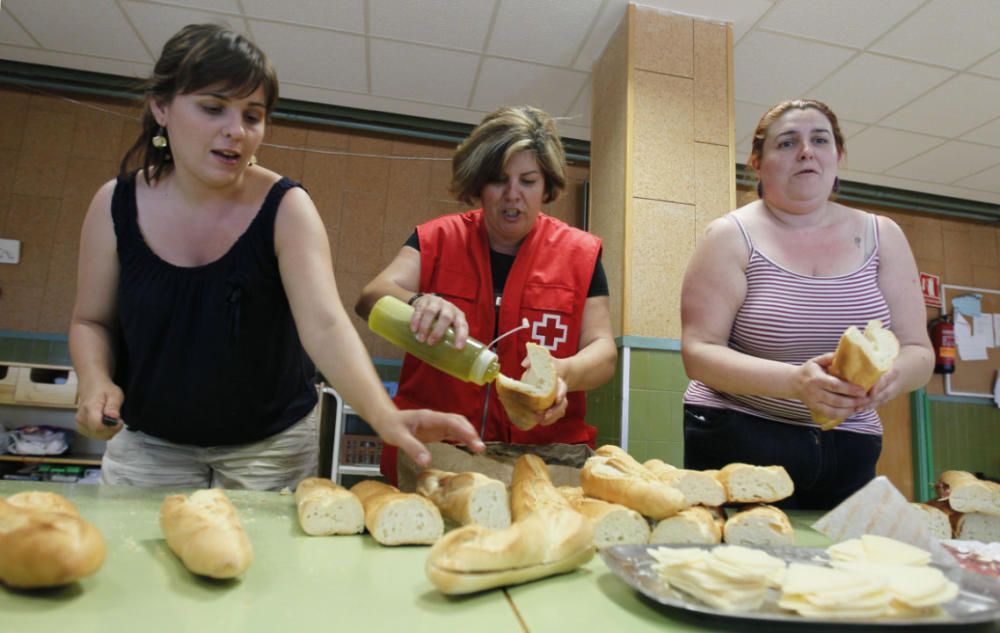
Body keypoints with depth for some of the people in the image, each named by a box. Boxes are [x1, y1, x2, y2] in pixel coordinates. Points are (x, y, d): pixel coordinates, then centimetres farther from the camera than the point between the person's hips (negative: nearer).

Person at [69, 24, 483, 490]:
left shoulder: (287, 209, -18)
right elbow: (92, 321, 4)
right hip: (147, 443, 3)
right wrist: (96, 380, -16)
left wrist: (383, 414, -45)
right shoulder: (116, 206, -9)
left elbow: (325, 325, -30)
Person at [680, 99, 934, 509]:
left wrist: (892, 375, -19)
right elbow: (698, 352, -14)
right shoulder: (731, 238, -7)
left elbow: (918, 352, 4)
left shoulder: (882, 237, 5)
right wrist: (794, 380, -29)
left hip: (849, 454, 4)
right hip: (739, 444, -3)